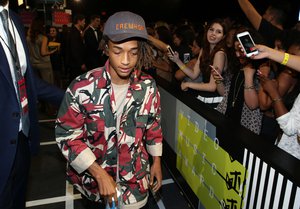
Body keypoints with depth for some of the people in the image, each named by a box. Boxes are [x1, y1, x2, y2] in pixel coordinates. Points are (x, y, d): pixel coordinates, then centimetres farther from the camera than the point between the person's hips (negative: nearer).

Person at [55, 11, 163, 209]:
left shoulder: (148, 86, -10)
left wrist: (156, 161, 8)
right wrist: (100, 174, -19)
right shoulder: (82, 87, -21)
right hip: (94, 179, -1)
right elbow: (67, 134, -15)